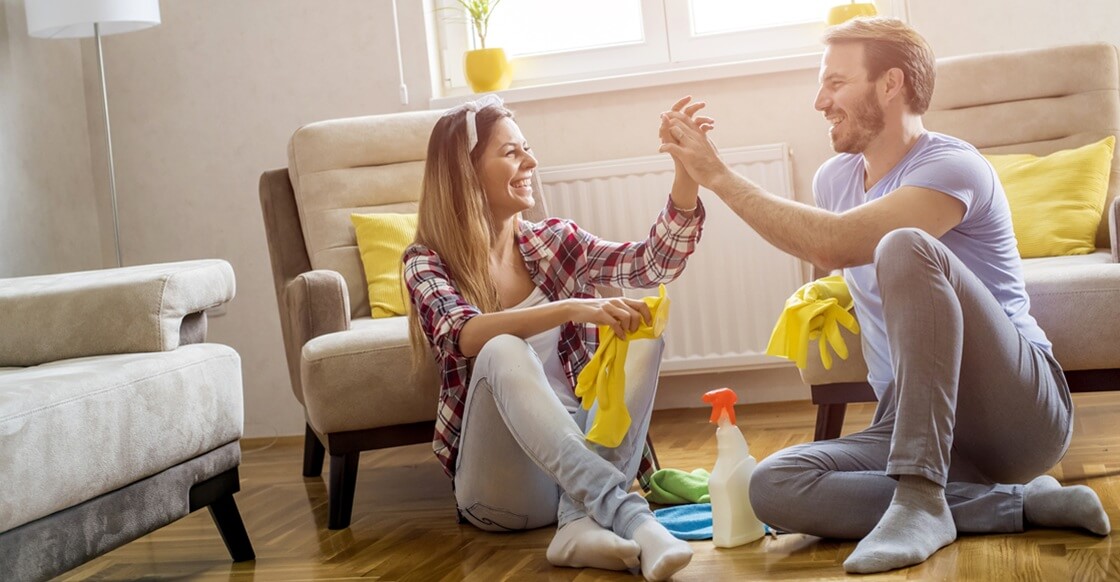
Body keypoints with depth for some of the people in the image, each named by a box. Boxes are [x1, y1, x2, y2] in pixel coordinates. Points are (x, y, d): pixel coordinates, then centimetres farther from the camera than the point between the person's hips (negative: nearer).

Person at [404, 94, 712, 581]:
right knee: (504, 351, -32)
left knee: (641, 330, -19)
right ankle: (630, 516, -46)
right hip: (503, 484, -4)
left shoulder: (553, 240, 11)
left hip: (588, 450, 4)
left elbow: (655, 262, -2)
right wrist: (571, 309, -37)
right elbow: (466, 337, -23)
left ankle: (582, 522, -35)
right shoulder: (428, 262, -2)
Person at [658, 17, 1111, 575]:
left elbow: (833, 242, -25)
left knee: (906, 247, -30)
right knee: (772, 487, -20)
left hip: (1021, 412, -7)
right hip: (912, 425, 7)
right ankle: (1020, 503, -17)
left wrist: (719, 176, -19)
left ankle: (920, 497, -31)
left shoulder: (951, 167, -11)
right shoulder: (834, 177, 13)